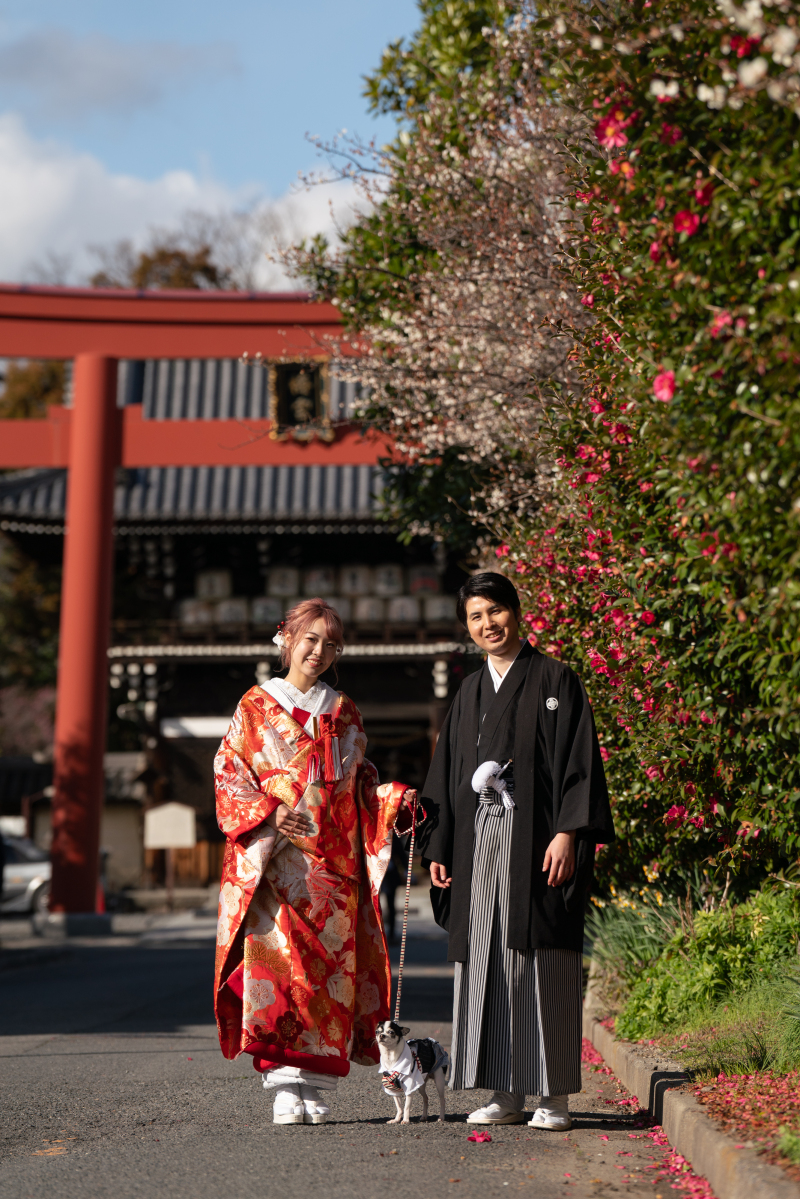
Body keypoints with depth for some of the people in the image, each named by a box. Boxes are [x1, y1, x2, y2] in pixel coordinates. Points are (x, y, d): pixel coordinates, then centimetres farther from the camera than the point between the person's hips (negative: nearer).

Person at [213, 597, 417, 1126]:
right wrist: (269, 813, -13)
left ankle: (317, 1089, 3)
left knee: (331, 969, -3)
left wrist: (393, 799, -1)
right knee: (277, 962, -11)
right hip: (274, 862, -3)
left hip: (333, 862, 3)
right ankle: (286, 1088, -9)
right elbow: (228, 775, 3)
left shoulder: (344, 712, 16)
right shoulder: (257, 705, 7)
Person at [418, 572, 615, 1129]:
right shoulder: (470, 692, 17)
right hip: (478, 844, 5)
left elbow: (579, 760, -7)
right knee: (487, 965, 3)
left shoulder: (555, 680, 1)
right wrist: (438, 848, 11)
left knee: (541, 964, -6)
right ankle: (505, 1093, 10)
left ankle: (555, 1096, 0)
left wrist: (569, 833, -17)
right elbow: (447, 775, 18)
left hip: (536, 840, -5)